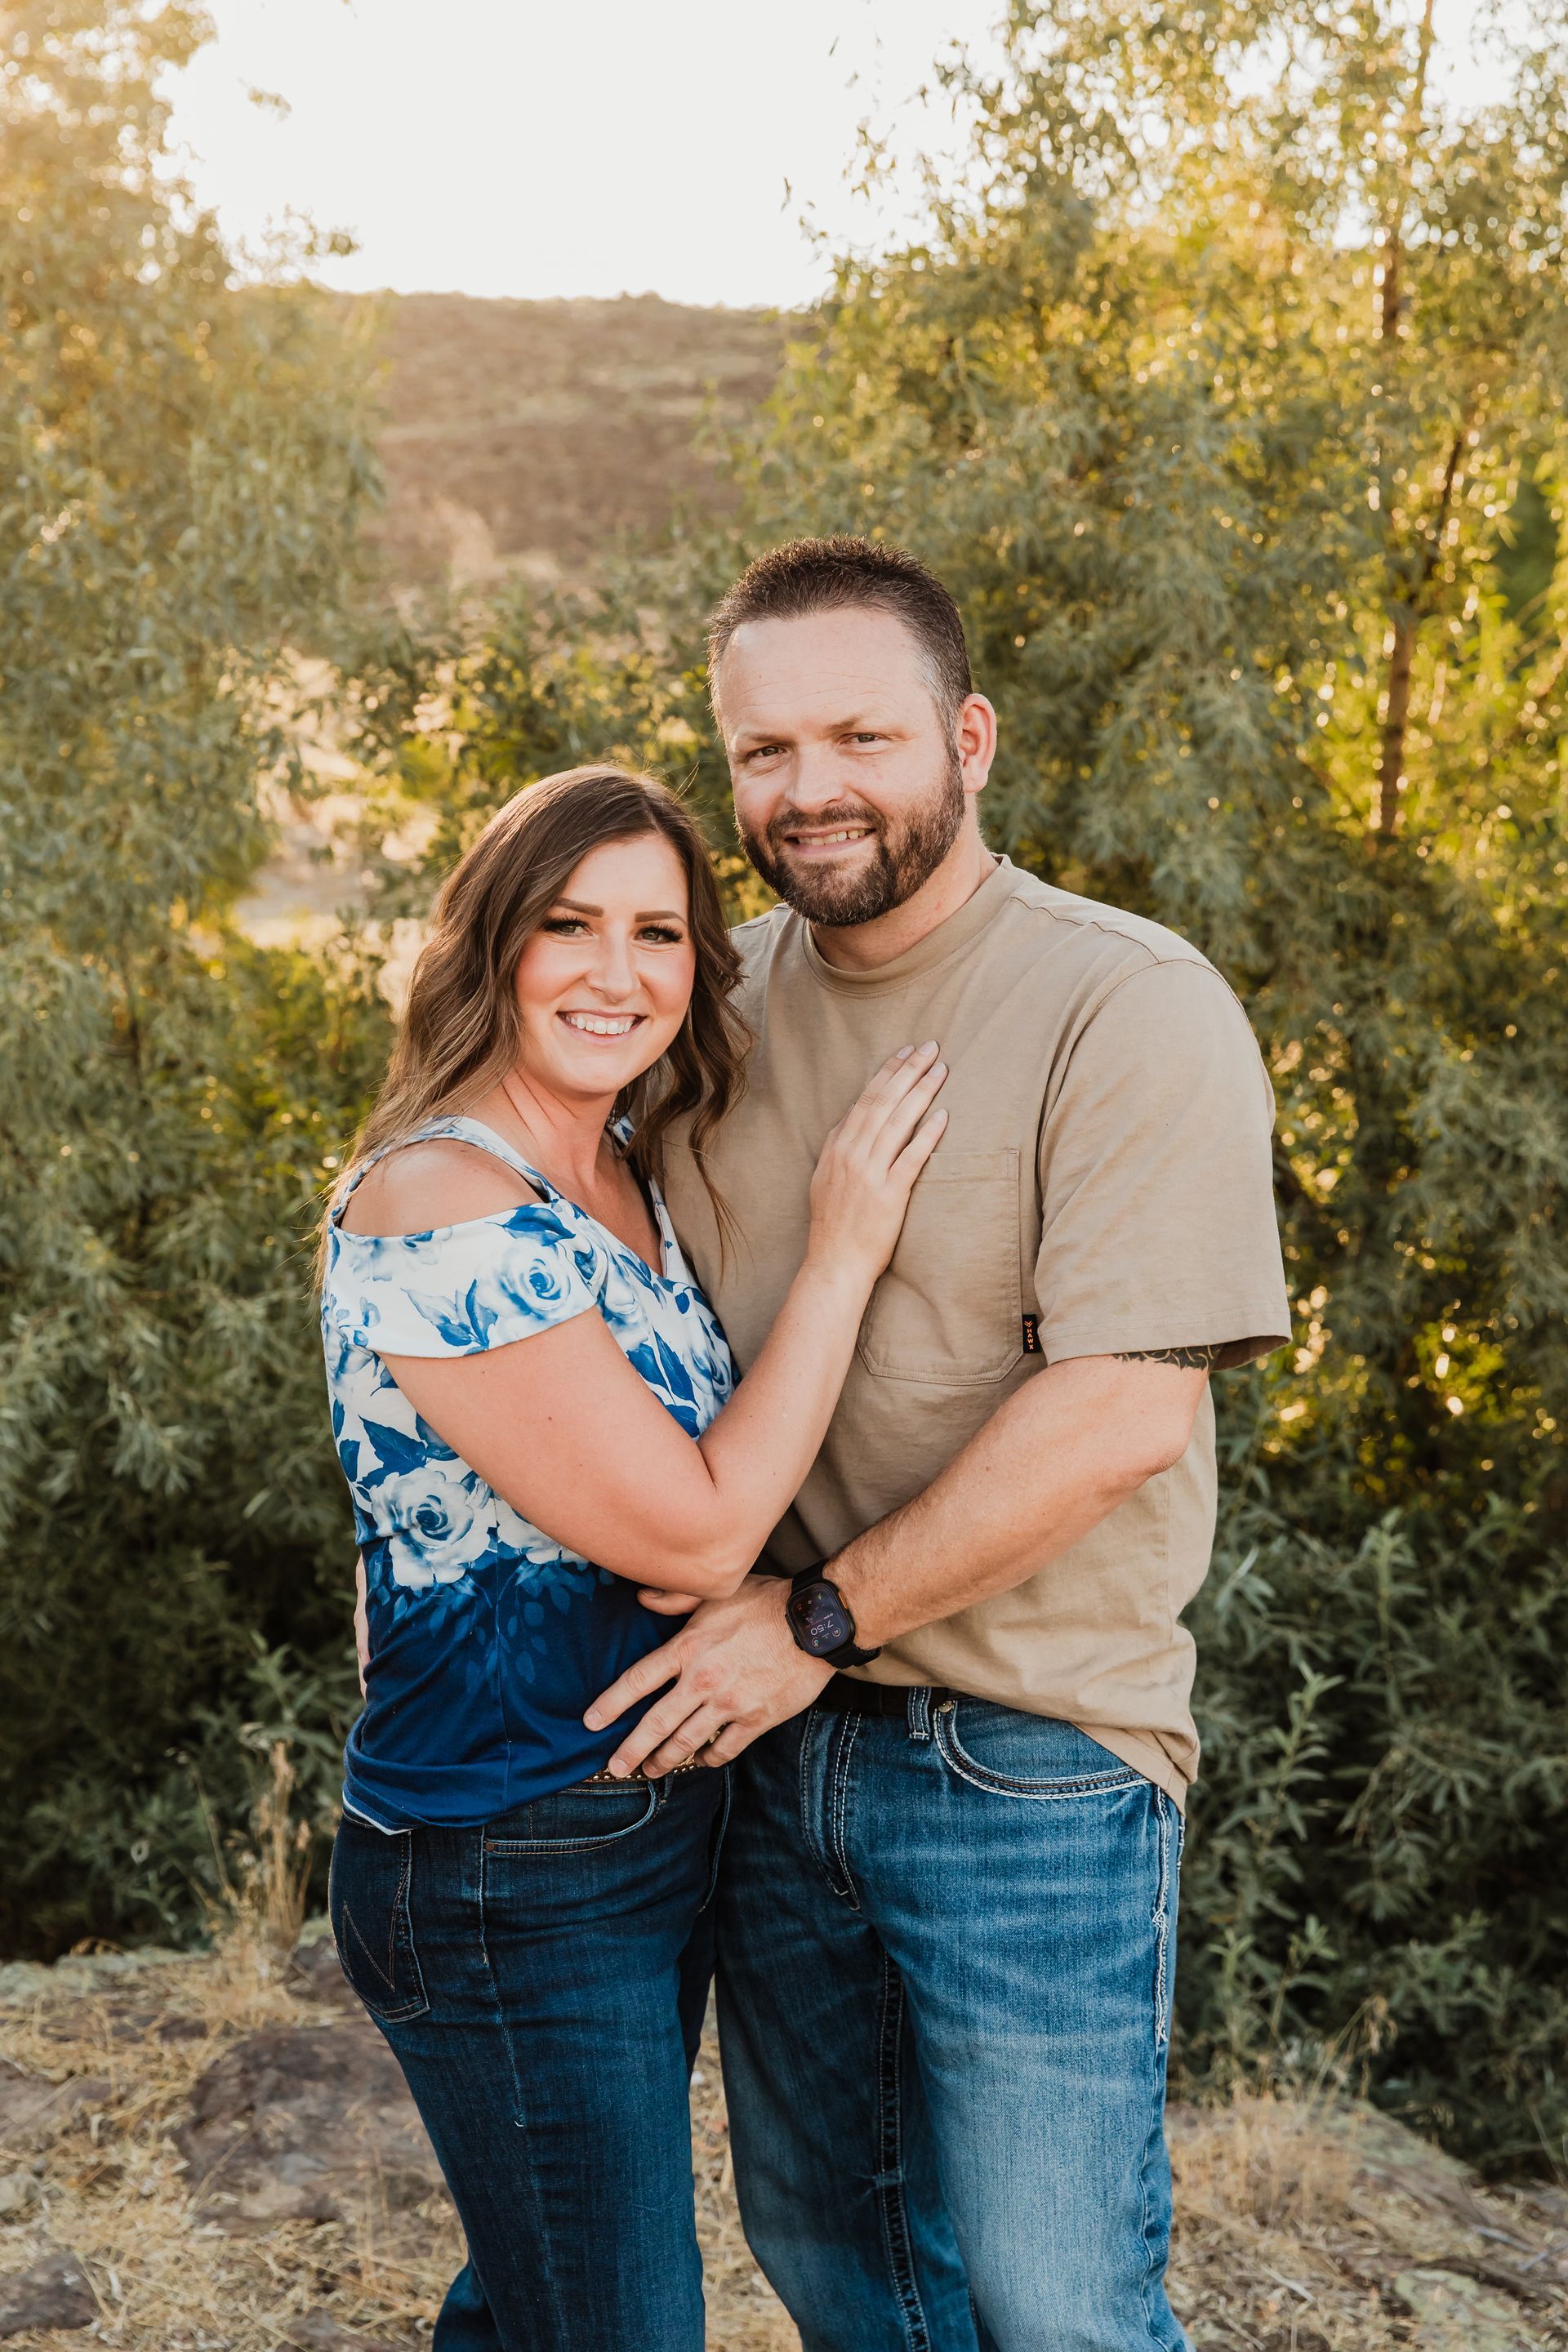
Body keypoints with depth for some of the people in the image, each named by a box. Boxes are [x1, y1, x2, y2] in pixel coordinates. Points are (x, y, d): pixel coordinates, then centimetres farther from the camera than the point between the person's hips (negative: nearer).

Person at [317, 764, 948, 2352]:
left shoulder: (618, 1176, 5)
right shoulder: (439, 1208, -24)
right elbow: (695, 1534, -23)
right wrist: (840, 1255, -17)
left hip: (654, 1831, 9)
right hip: (508, 1887, -9)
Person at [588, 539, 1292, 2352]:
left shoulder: (1130, 1008, -15)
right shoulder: (728, 994, 5)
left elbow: (1126, 1408, -22)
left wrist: (815, 1619, -18)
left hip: (1026, 1762, -6)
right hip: (771, 1736, 6)